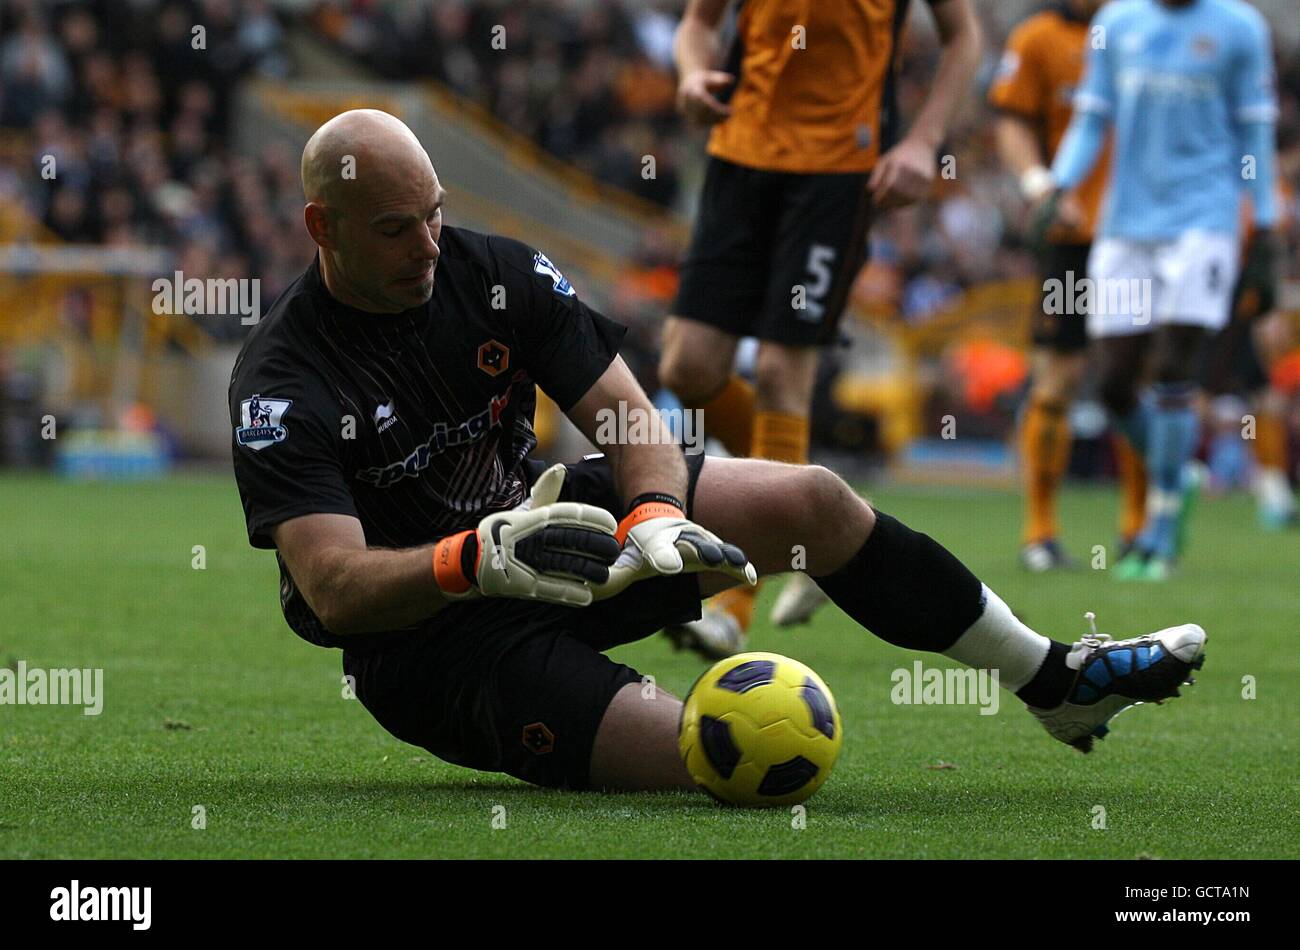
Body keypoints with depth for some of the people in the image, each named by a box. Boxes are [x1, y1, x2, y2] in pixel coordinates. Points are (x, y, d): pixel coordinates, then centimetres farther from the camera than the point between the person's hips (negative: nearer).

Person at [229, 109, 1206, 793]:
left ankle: (1057, 683, 12)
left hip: (538, 520, 7)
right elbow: (334, 590, -31)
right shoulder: (281, 383, -22)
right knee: (716, 759, -30)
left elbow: (626, 414, -7)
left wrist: (655, 519, -29)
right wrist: (481, 559, -47)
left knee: (813, 499, -3)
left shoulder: (500, 273, -5)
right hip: (429, 638, -7)